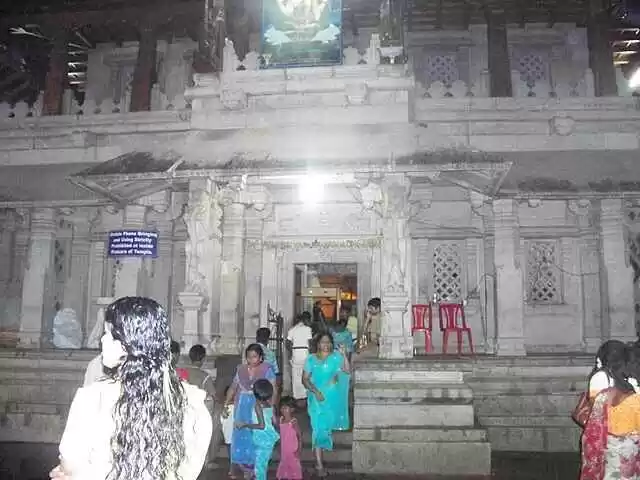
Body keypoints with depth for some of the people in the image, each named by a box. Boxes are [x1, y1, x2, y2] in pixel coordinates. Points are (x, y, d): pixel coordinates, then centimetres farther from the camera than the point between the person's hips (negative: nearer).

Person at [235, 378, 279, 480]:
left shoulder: (258, 405, -18)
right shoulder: (269, 404, 2)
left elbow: (262, 425, -23)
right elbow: (274, 422, 8)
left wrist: (245, 425, -17)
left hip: (263, 440, -8)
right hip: (269, 438, 8)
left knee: (259, 465, 2)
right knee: (263, 464, 20)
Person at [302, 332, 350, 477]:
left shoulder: (336, 357, -2)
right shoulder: (311, 359, -4)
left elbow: (347, 370, -14)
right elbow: (305, 379, -4)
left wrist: (344, 355, -22)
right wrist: (315, 391, -16)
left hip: (332, 398, 2)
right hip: (317, 398, -2)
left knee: (328, 425, 20)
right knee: (318, 428, -7)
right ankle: (319, 464, -5)